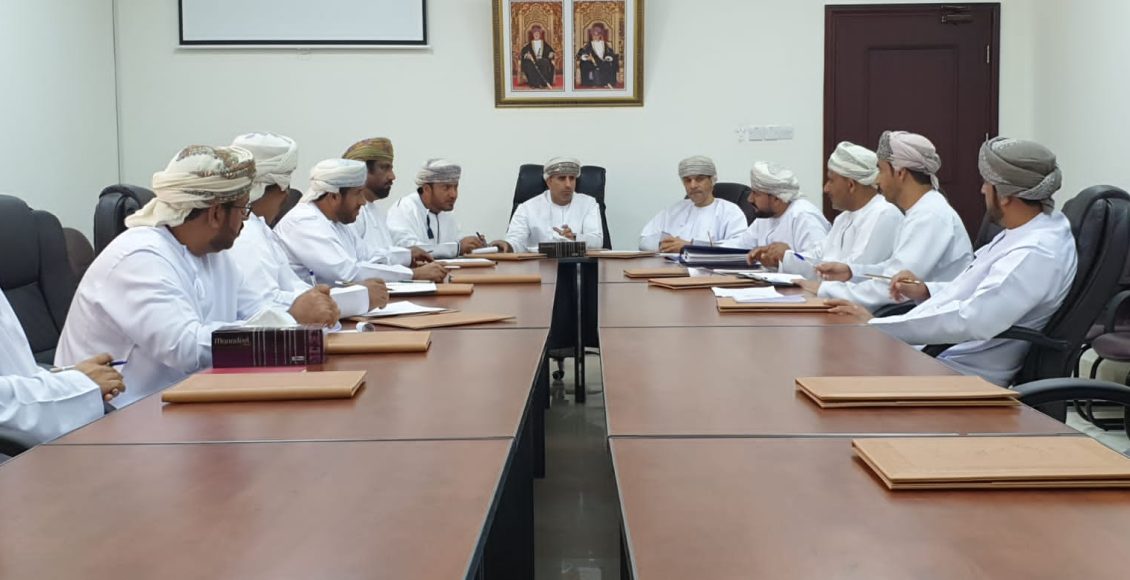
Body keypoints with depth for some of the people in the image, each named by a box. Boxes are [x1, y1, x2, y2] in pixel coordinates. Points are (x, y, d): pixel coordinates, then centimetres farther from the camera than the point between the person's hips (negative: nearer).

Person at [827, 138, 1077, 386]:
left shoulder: (1037, 253, -23)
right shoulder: (1029, 232, 9)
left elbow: (972, 320, -32)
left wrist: (874, 325, -28)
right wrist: (926, 291, 6)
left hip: (963, 374, -10)